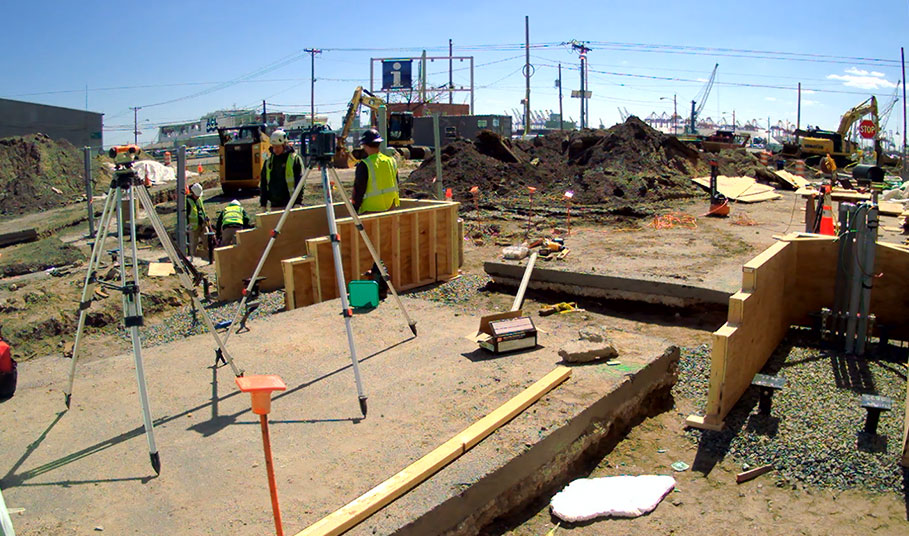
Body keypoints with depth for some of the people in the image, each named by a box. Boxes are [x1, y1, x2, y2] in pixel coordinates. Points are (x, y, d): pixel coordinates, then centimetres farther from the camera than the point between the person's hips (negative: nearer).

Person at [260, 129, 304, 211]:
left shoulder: (295, 159, -3)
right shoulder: (268, 161, 13)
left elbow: (299, 182, -6)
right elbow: (263, 183, 18)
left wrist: (297, 203, -13)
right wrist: (263, 203, 13)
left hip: (290, 205, -5)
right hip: (274, 205, 5)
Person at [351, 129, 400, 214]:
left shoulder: (364, 165, -14)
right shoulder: (391, 161, 5)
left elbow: (358, 190, -9)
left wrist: (354, 210, 2)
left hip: (371, 209, -6)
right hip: (390, 209, 6)